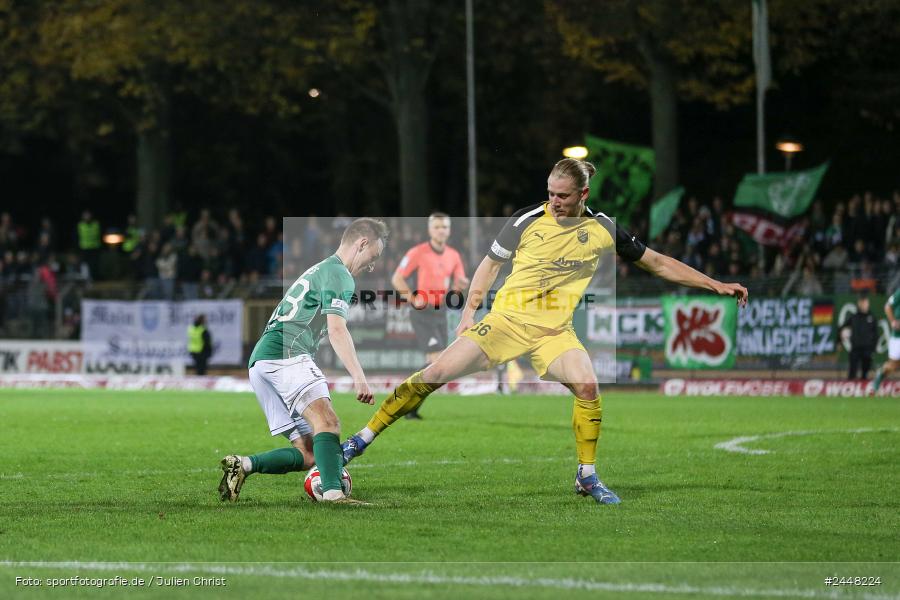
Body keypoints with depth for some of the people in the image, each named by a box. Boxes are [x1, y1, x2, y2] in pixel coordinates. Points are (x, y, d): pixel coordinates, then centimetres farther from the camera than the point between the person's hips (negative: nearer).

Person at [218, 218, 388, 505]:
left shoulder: (318, 270, 31)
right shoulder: (339, 274, 0)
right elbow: (337, 331, -14)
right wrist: (359, 378, -21)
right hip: (285, 353, -10)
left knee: (308, 453, 3)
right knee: (327, 422, -26)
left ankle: (243, 465, -10)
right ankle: (333, 492, -44)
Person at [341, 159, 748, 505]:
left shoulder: (604, 230, -1)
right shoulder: (527, 220, -5)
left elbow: (658, 264, 8)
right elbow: (491, 264, 10)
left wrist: (716, 285, 6)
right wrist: (469, 311, 3)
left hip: (554, 330, 1)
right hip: (505, 319, -1)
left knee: (587, 384, -26)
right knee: (435, 373, -13)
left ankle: (587, 477, -7)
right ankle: (363, 439, -3)